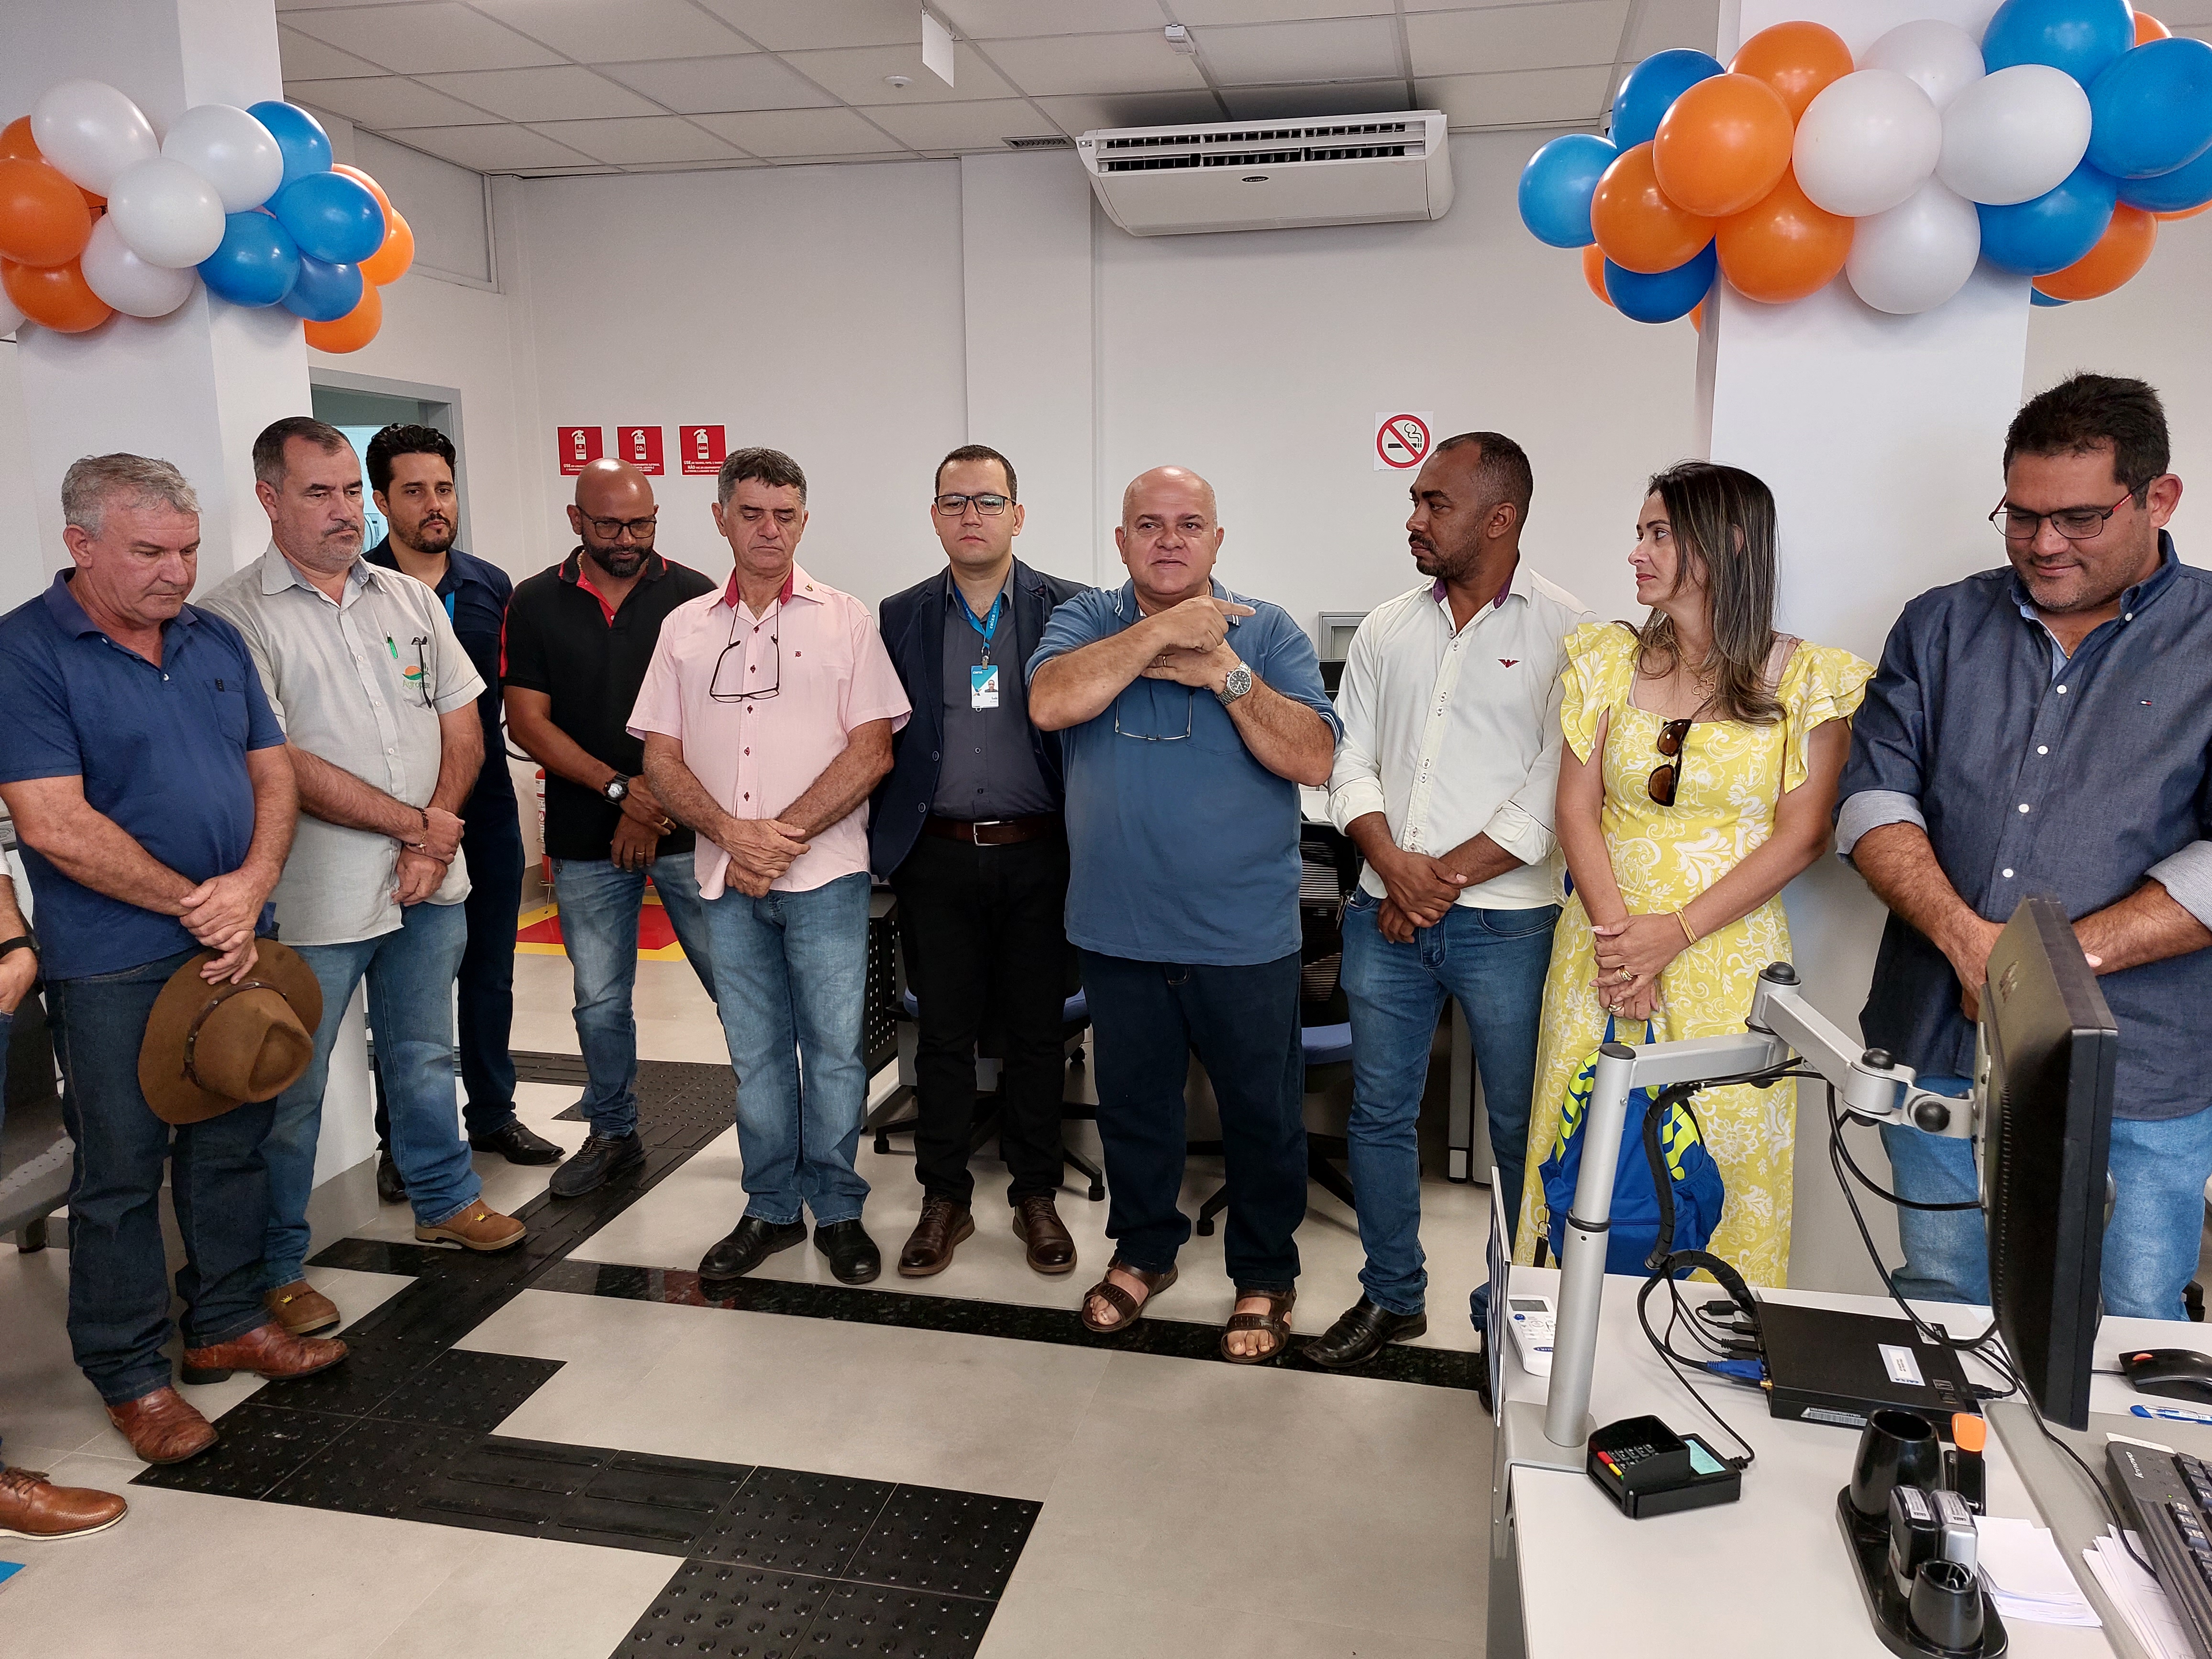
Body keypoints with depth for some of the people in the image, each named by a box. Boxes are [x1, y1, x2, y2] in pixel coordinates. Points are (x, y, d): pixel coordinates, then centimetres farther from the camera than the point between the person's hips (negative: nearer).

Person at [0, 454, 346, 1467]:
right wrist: (196, 906, -14)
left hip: (234, 943, 6)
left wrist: (251, 888, -9)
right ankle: (130, 1375, 21)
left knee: (232, 1144, 15)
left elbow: (273, 772, 8)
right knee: (121, 1171, 6)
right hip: (114, 966, -6)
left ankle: (227, 1323, 32)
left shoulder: (216, 641, 8)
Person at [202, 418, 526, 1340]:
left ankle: (445, 1200, 39)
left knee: (423, 1056, 21)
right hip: (314, 903, -5)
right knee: (289, 1091, 6)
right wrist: (414, 823, -12)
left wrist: (434, 841, -6)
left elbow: (463, 728, 8)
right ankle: (276, 1269, 22)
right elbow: (280, 767, -16)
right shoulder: (237, 618, -9)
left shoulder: (410, 600, 9)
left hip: (428, 885, 5)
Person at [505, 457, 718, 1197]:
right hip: (586, 838, 2)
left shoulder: (693, 595, 0)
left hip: (688, 827, -2)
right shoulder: (536, 603, 4)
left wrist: (656, 808, -10)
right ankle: (613, 1133, 28)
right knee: (600, 1000, 10)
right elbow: (528, 721, -1)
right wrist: (621, 788, -12)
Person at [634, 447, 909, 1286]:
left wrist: (782, 835, -13)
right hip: (726, 878, 3)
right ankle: (771, 1209, 25)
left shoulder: (845, 620, 2)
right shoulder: (685, 627, 10)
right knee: (756, 1053, 11)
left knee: (833, 1049, 2)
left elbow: (871, 750, -6)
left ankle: (838, 1212, 17)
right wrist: (731, 833, -10)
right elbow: (661, 758, 6)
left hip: (824, 874, -3)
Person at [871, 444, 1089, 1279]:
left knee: (1036, 1033, 9)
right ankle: (944, 1200, 24)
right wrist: (890, 837, 3)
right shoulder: (900, 617, 6)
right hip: (937, 857, 1)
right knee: (943, 1035, 9)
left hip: (1037, 856, -1)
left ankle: (1035, 1196, 25)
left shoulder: (1071, 609, 0)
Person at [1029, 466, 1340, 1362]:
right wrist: (1162, 630, -20)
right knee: (1132, 1103, 18)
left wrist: (1224, 673, -20)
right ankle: (1144, 1248, 41)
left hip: (1245, 935, -1)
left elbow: (1314, 758, -13)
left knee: (1263, 1112, 11)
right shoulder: (1086, 618, 2)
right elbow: (1052, 702, -19)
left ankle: (1265, 1275, 32)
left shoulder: (1268, 632, -2)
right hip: (1119, 928, 2)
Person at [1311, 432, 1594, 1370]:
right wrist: (1393, 864, -10)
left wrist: (1447, 877, -13)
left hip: (1507, 922, -4)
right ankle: (1392, 1296, 29)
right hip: (1385, 915, 5)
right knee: (1379, 1113, 12)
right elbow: (1350, 762, 7)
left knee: (1521, 1129, 6)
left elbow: (1556, 788, -12)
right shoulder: (1387, 630, 10)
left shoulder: (1566, 634, -5)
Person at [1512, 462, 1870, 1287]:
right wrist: (1616, 935, -11)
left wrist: (1675, 931, -14)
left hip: (1726, 956, -2)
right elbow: (1578, 810, 2)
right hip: (1604, 947, 2)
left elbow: (1802, 837, -6)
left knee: (1724, 1155, 3)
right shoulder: (1610, 659, 6)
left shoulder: (1805, 679, -2)